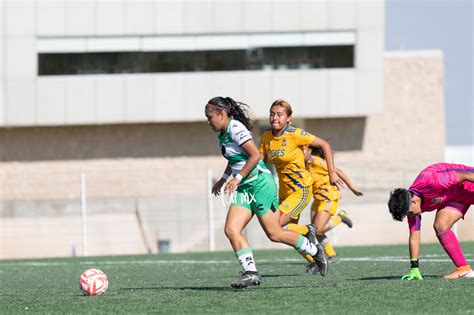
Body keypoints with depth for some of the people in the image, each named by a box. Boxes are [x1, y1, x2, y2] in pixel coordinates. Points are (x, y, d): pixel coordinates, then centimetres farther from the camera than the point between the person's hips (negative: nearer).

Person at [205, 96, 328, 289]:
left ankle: (313, 249, 18)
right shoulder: (222, 133, 12)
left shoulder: (236, 128, -16)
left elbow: (255, 155, -22)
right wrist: (224, 179, 25)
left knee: (273, 233, -3)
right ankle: (250, 273, -11)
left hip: (260, 183, -9)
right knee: (231, 229, -9)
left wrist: (237, 178, -21)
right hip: (244, 188, 9)